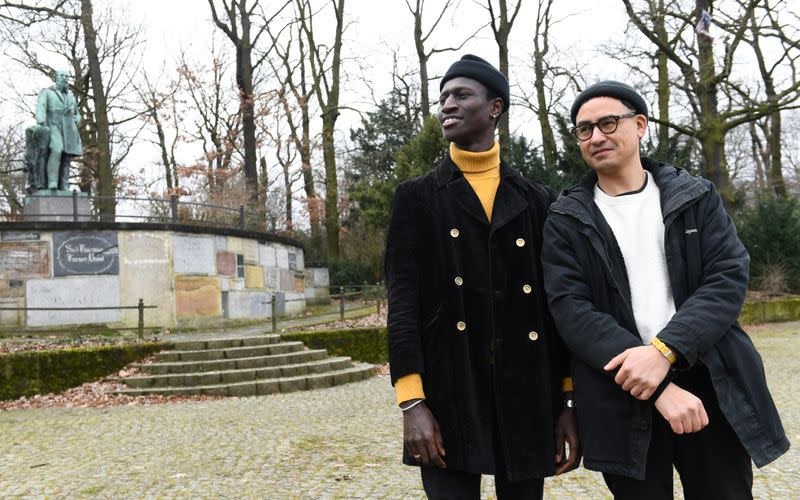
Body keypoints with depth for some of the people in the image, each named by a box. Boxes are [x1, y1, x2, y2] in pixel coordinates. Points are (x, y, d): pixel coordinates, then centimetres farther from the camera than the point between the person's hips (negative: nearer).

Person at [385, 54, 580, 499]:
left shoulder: (537, 200, 11)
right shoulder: (417, 197, 6)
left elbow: (558, 302, 8)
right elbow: (404, 300, -2)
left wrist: (571, 400, 2)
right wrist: (412, 402, -11)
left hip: (529, 395, 2)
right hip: (449, 393, -2)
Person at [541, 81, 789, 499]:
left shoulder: (695, 197, 6)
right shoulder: (566, 220, 2)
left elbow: (729, 277, -4)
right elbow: (570, 309, -9)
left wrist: (664, 351, -20)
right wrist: (660, 386, -18)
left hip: (708, 385, 1)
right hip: (622, 398, -1)